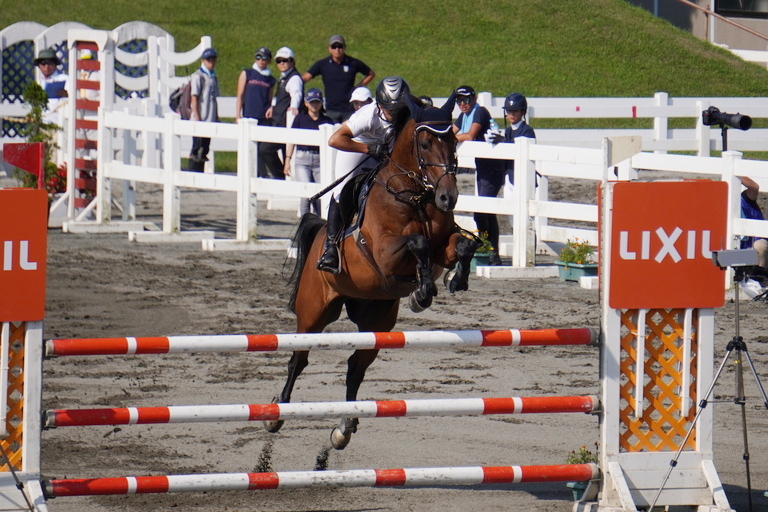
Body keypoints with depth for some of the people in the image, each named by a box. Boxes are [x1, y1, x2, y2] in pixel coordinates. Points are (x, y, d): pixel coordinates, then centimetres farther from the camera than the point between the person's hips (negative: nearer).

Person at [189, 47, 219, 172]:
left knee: (204, 149, 9)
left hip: (210, 120, 8)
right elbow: (194, 98, -10)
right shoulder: (198, 76, -7)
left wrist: (216, 117, 17)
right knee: (197, 148, -7)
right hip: (200, 120, -8)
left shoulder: (213, 77, 16)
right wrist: (197, 117, -16)